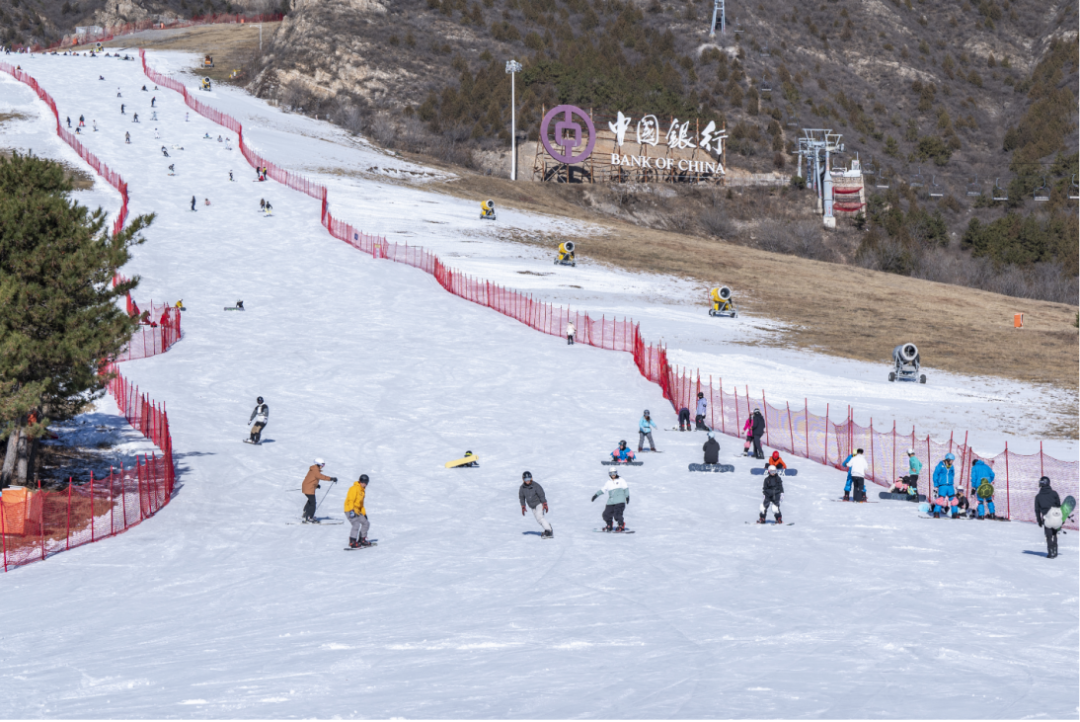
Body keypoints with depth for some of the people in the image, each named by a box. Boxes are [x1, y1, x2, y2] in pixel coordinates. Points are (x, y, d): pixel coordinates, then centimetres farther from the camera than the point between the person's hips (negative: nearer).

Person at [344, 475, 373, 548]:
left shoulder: (362, 491, 19)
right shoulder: (354, 488, -11)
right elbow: (351, 500, -20)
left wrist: (364, 513, 27)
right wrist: (352, 510, -30)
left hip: (357, 511, 10)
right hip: (350, 510, -10)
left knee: (366, 524, 11)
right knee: (356, 524, -25)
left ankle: (362, 540, 23)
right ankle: (352, 543, -25)